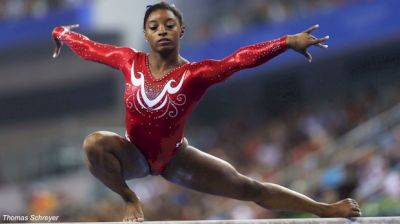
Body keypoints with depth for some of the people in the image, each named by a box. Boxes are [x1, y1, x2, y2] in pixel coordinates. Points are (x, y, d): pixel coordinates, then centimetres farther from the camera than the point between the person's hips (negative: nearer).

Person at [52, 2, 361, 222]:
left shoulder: (195, 74, -21)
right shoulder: (131, 62, -13)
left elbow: (242, 58, -35)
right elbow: (89, 48, 3)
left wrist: (288, 42, -45)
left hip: (176, 158, -1)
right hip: (133, 154, 1)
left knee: (247, 187, 0)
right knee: (94, 143, -33)